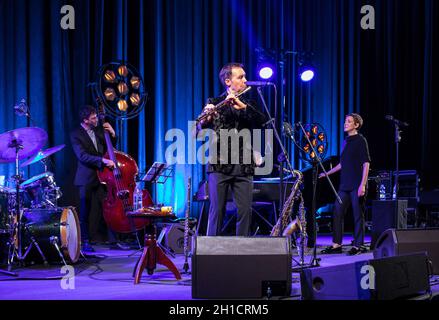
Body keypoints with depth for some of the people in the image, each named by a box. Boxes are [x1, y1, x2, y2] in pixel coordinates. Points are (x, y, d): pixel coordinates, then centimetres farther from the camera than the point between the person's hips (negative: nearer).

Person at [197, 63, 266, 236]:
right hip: (220, 165, -3)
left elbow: (262, 121, -5)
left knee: (245, 211, 0)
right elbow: (200, 131, -7)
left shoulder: (248, 105, 14)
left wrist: (243, 107, -19)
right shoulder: (214, 103, 5)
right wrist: (206, 119, -29)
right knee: (217, 210, -3)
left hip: (243, 166, 3)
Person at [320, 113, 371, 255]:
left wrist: (362, 185, -19)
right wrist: (327, 173, 22)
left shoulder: (360, 141, -6)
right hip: (345, 185, 8)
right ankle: (336, 244, 13)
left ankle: (358, 245, 5)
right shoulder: (346, 141, 15)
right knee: (337, 213, 7)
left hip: (356, 185, -8)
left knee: (358, 215, -2)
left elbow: (366, 164, -12)